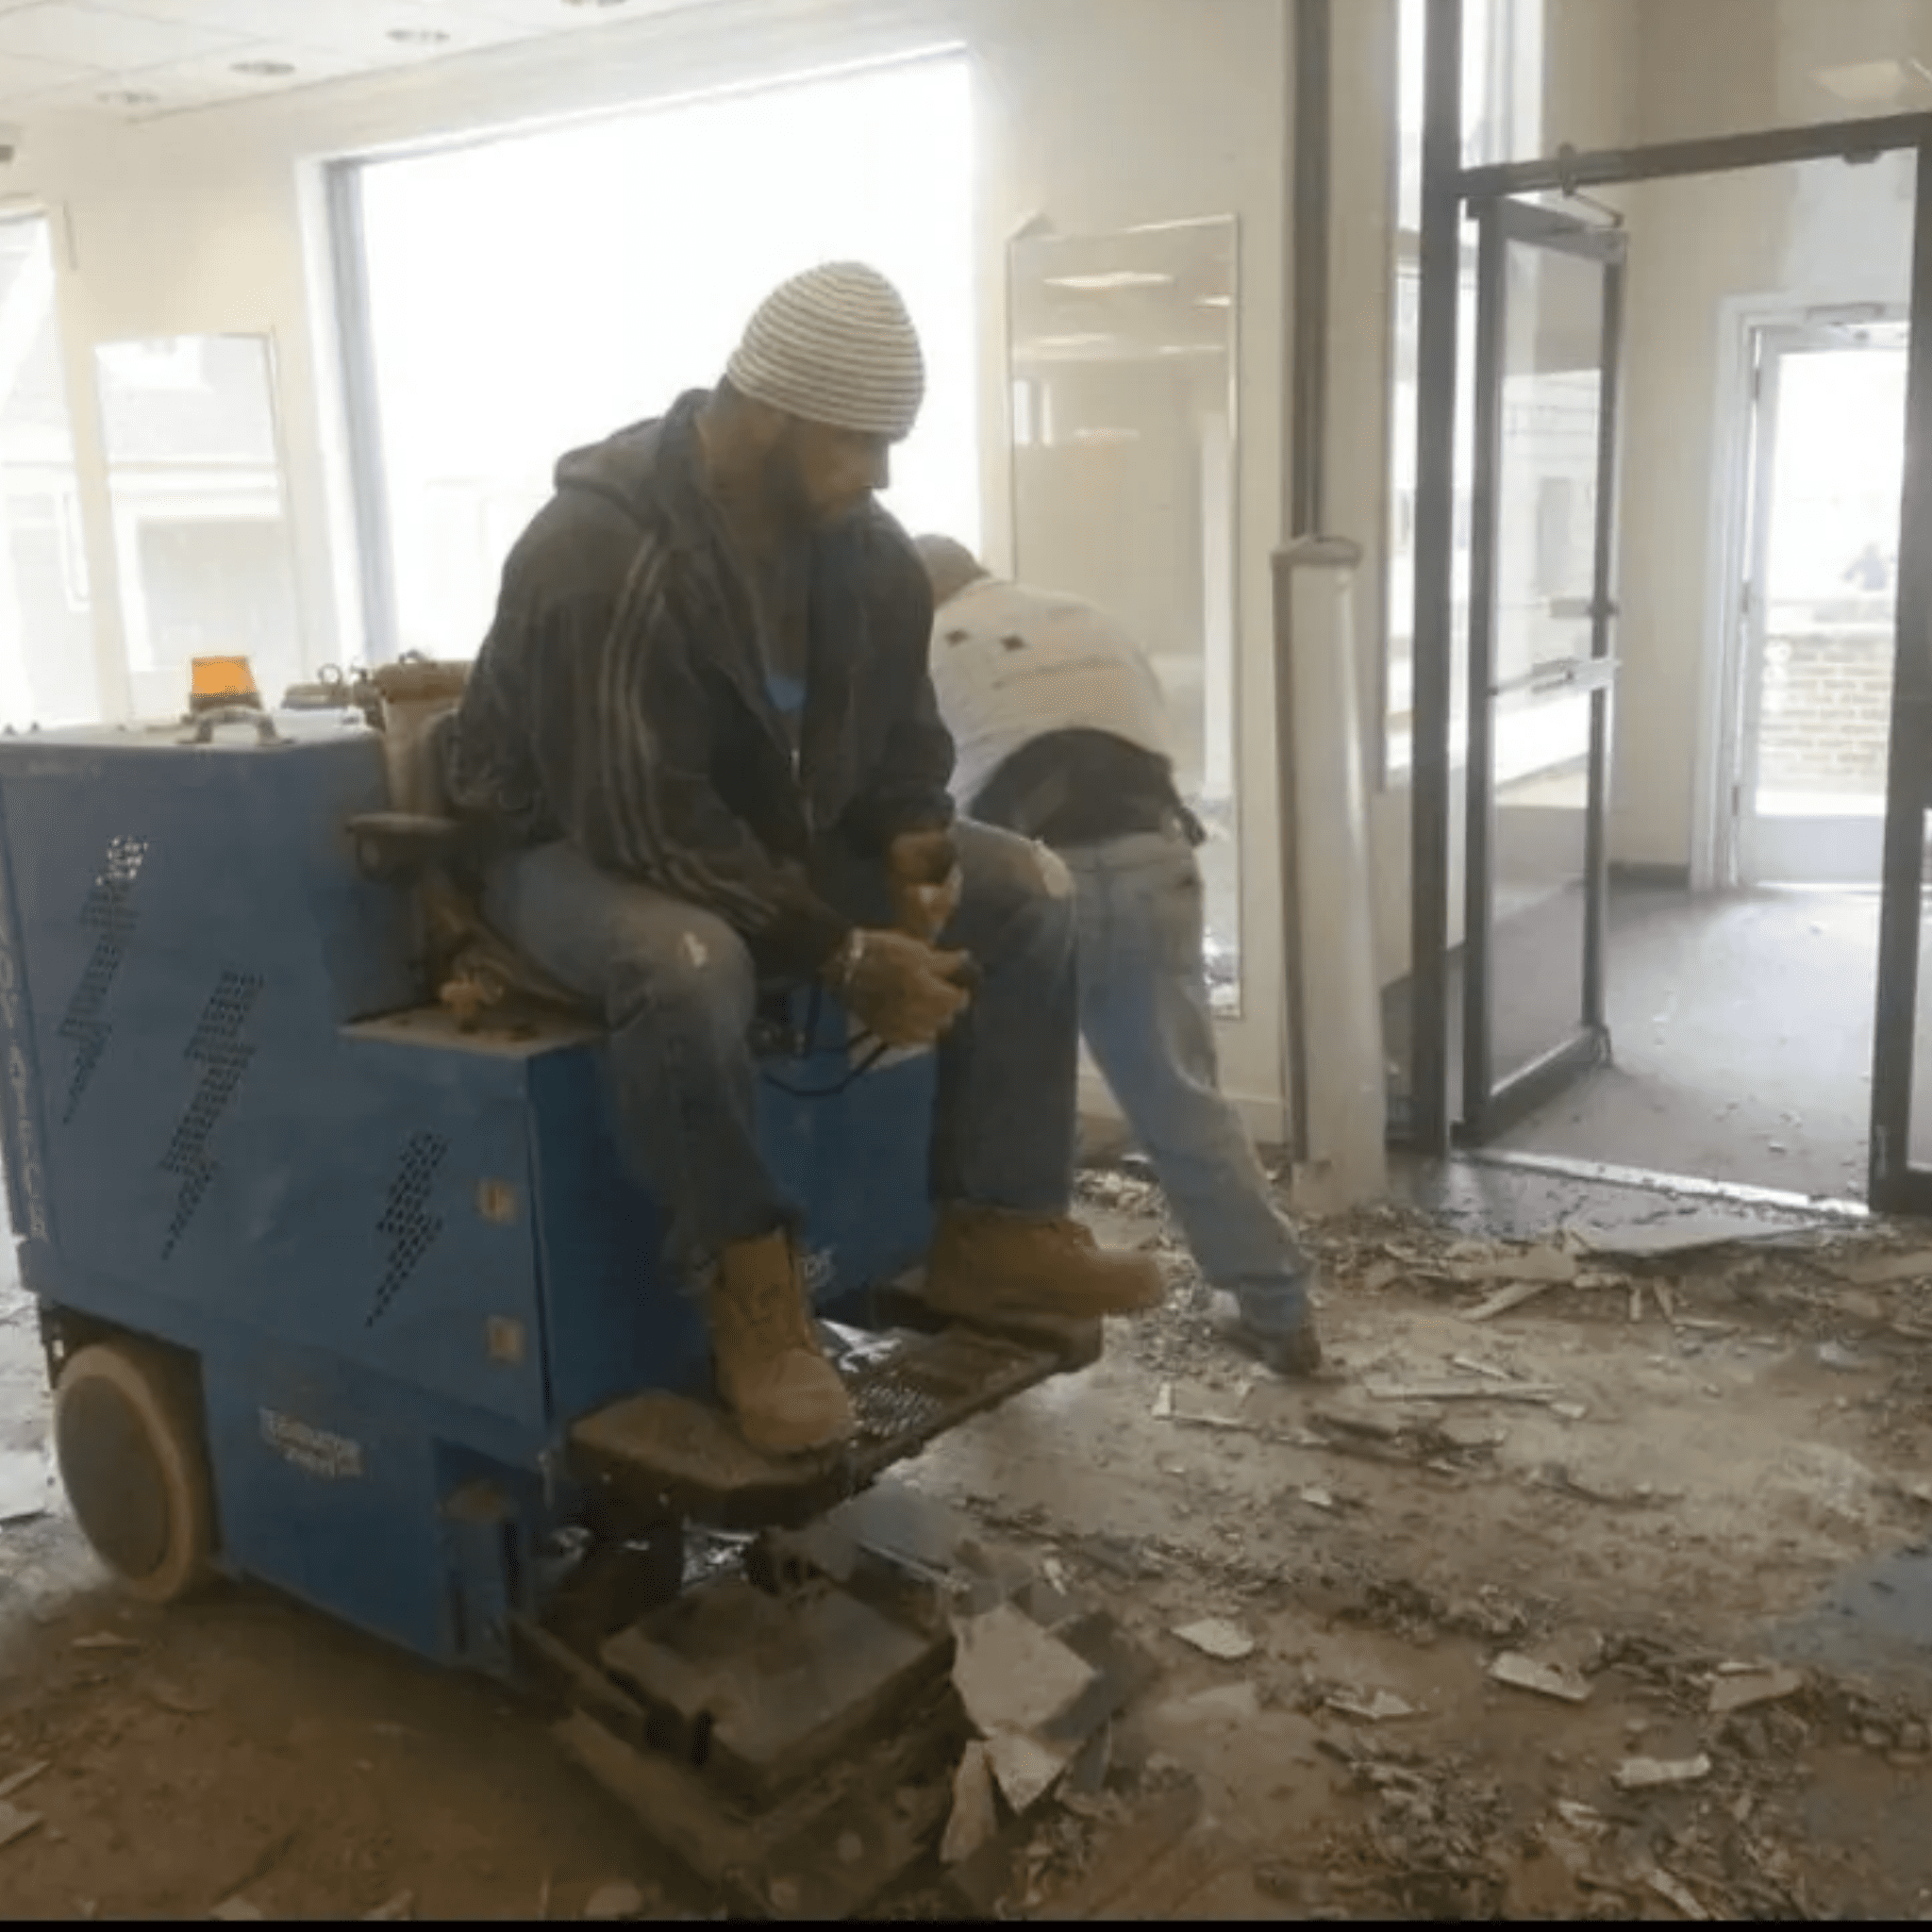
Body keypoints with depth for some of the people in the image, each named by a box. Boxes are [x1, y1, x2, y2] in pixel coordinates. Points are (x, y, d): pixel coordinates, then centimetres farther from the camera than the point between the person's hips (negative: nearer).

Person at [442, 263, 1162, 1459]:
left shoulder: (861, 543, -5)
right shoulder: (599, 560, -29)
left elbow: (899, 725, 7)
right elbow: (650, 828, -31)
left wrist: (916, 843, -15)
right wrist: (842, 952, -31)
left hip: (782, 831, 7)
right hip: (581, 849, -7)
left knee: (1028, 891, -8)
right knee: (690, 962, -42)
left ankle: (996, 1231, -3)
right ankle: (752, 1293, -21)